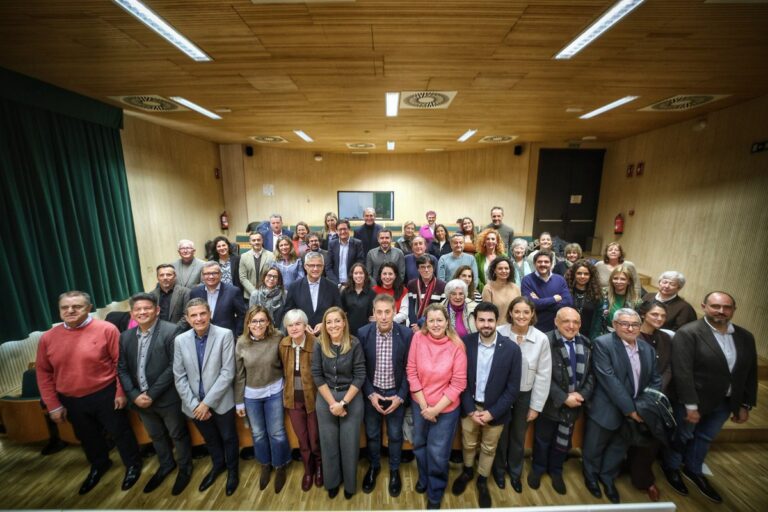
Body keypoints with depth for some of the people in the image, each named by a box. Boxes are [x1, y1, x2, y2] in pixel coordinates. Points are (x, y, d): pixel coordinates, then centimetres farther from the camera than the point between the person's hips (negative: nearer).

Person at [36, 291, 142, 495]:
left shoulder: (106, 329, -16)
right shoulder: (48, 338, -3)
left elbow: (120, 362, -12)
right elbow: (43, 373, 5)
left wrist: (121, 392, -12)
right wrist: (53, 405, 4)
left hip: (105, 395, -4)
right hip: (71, 401, 4)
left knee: (120, 432, 12)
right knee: (88, 437, 24)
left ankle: (133, 464, 36)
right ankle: (99, 465, 51)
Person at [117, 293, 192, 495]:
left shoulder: (171, 331, -18)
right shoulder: (125, 336, 3)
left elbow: (174, 367, -20)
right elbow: (122, 369, 4)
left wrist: (152, 394, -18)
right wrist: (134, 395, -8)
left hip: (167, 398, -6)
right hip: (140, 398, 6)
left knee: (178, 435, 14)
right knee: (156, 435, 26)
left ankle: (185, 468, 37)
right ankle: (166, 465, 49)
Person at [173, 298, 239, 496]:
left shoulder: (225, 335, -18)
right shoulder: (180, 340, -6)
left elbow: (228, 373, -18)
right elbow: (179, 377, -3)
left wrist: (207, 402, -18)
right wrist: (194, 404, -9)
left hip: (221, 401, -3)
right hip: (195, 404, 3)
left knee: (228, 438, 18)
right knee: (210, 439, 26)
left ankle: (232, 470, 45)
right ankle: (218, 465, 54)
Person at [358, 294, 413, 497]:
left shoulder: (406, 334, -18)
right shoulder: (363, 333, -16)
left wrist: (401, 396, -11)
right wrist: (370, 394, -10)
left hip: (396, 393, -1)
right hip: (371, 392, 1)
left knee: (395, 435, 18)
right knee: (372, 433, 20)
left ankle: (394, 470, 45)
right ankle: (374, 466, 48)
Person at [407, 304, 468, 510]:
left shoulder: (456, 345, -19)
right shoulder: (418, 338, -16)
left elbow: (458, 383, -14)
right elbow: (411, 372, -10)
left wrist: (436, 408, -15)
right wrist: (423, 405, -10)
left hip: (446, 408, -2)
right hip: (419, 403, 2)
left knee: (437, 452, 11)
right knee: (420, 445, 23)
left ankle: (435, 493, 42)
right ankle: (423, 478, 54)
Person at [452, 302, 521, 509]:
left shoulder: (512, 349, -18)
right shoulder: (465, 343, -16)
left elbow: (513, 388, -12)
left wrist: (492, 412, -14)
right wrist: (470, 409, -11)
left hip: (495, 410, 0)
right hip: (470, 407, 1)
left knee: (489, 449, 22)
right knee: (468, 445, 22)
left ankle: (482, 481, 49)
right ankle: (467, 472, 52)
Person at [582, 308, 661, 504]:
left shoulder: (648, 349, 4)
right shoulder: (603, 344, -18)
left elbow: (655, 380, 5)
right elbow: (609, 379, -22)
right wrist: (629, 408, -20)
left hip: (637, 411, 5)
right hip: (606, 410, -5)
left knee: (619, 448, 22)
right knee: (594, 448, 14)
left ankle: (608, 478, 47)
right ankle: (591, 476, 42)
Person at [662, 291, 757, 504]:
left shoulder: (745, 337, 0)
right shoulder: (688, 333, -21)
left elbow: (750, 373, 8)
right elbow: (682, 372, -23)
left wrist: (745, 405, 6)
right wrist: (691, 406, -22)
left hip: (725, 402, 5)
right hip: (693, 401, -5)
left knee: (705, 438, 23)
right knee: (682, 437, 15)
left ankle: (693, 470, 46)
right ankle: (671, 467, 39)